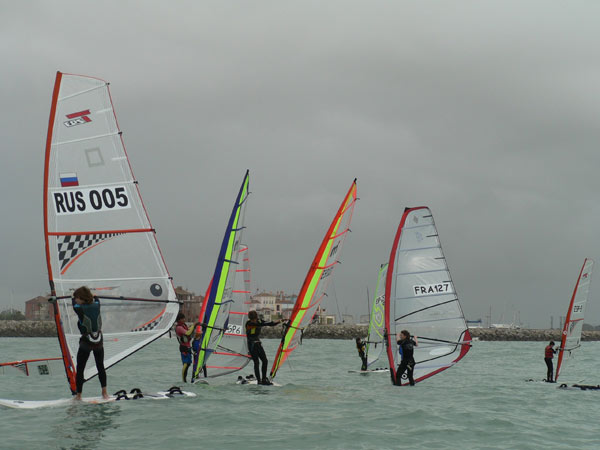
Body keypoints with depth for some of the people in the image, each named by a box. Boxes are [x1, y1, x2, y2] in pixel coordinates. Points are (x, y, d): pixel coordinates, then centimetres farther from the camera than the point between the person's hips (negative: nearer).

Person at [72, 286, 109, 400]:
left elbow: (74, 303, 10)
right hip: (99, 341, 5)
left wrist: (73, 297, 32)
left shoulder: (79, 309, -14)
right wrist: (88, 293, 40)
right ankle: (105, 393, 14)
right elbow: (96, 299, 23)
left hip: (86, 343, -4)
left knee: (80, 369, 5)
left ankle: (78, 395, 7)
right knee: (100, 367, 16)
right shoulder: (96, 306, -3)